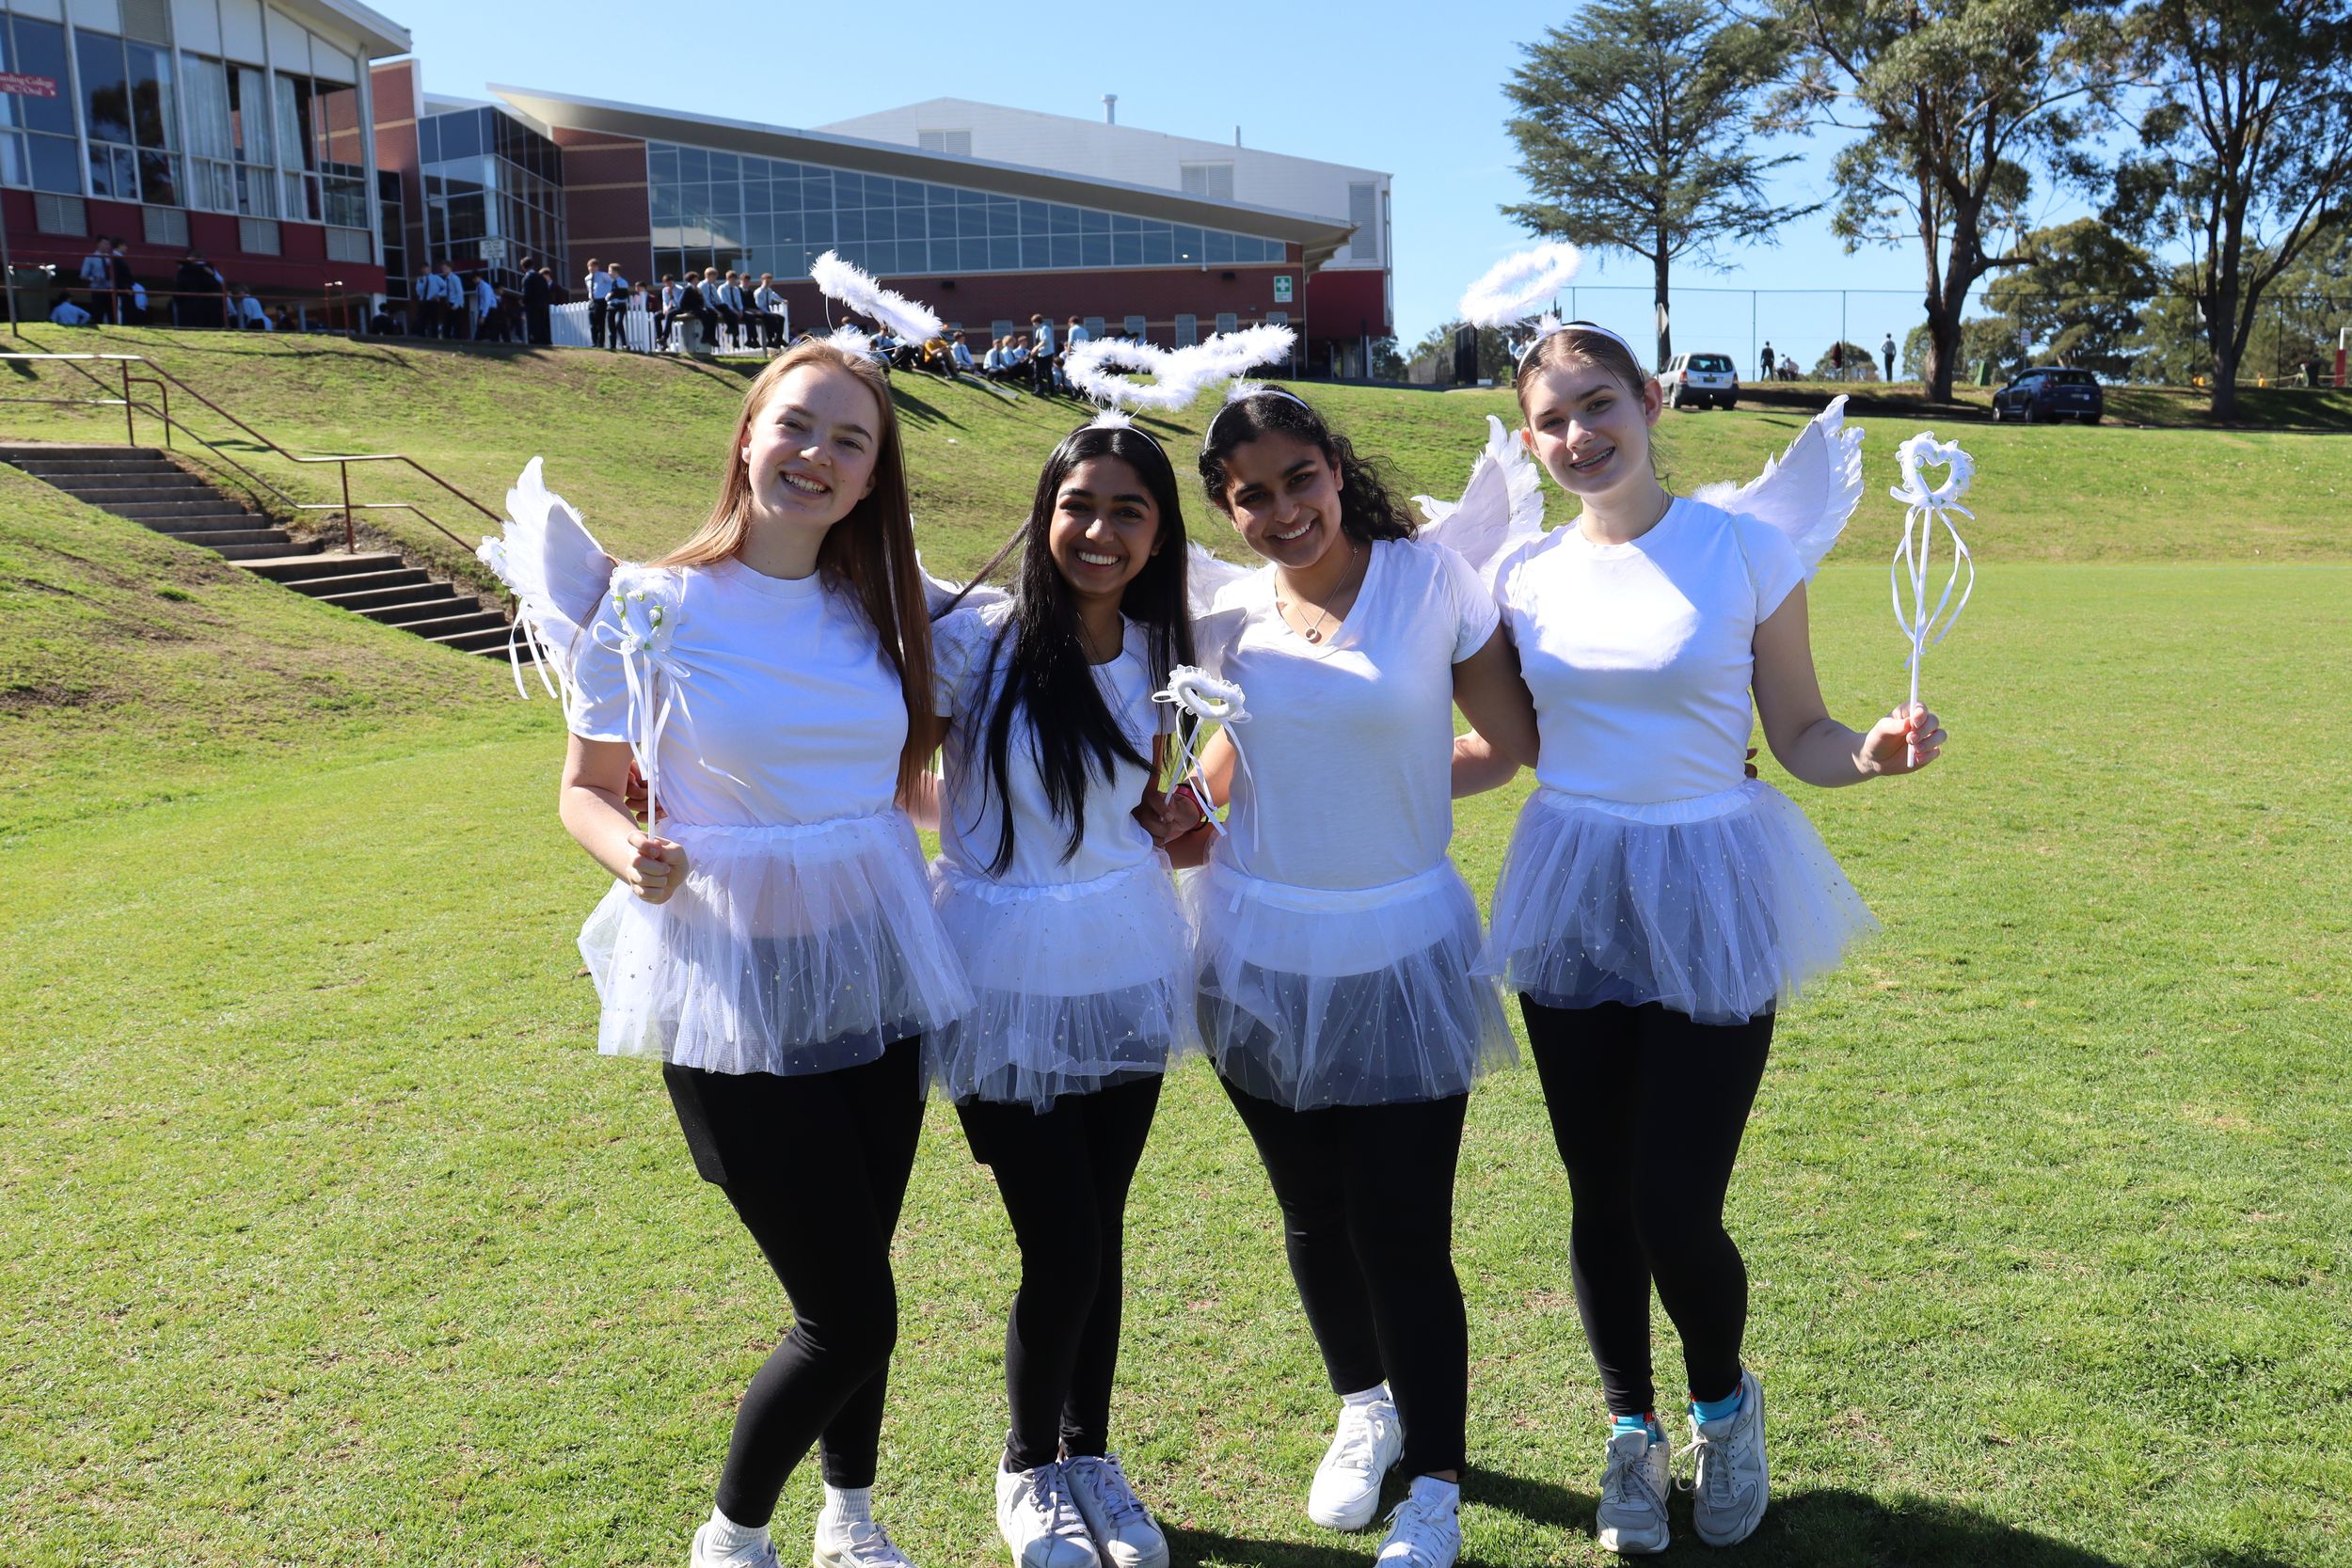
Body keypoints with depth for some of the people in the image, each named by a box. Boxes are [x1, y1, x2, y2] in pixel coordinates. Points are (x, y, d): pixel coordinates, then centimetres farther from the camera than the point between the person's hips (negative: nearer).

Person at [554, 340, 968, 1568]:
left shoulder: (881, 610, 4)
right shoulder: (652, 606, -8)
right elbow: (585, 788, 0)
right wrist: (632, 856, -21)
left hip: (874, 971, 4)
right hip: (735, 992, -4)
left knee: (853, 1290, 15)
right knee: (850, 1315, -2)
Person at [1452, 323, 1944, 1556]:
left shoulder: (1746, 551, -6)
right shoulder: (1526, 575, 2)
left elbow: (1799, 736, -1)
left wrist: (1871, 754, -23)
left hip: (1710, 902, -3)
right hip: (1572, 901, 3)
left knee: (1675, 1207, -3)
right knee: (1601, 1200, 11)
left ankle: (1724, 1406, 31)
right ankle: (1632, 1431, 37)